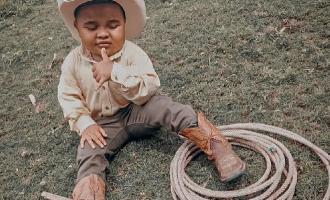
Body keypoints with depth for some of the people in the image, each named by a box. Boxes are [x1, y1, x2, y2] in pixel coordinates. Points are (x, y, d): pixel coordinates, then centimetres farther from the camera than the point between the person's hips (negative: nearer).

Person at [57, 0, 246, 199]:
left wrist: (115, 72, -36)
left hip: (135, 111, -2)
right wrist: (85, 124, -15)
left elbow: (148, 88, -25)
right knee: (89, 156, -22)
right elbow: (69, 97, 0)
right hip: (102, 124, 2)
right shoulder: (73, 63, -10)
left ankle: (215, 144, -28)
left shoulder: (132, 53, -17)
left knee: (164, 107, -28)